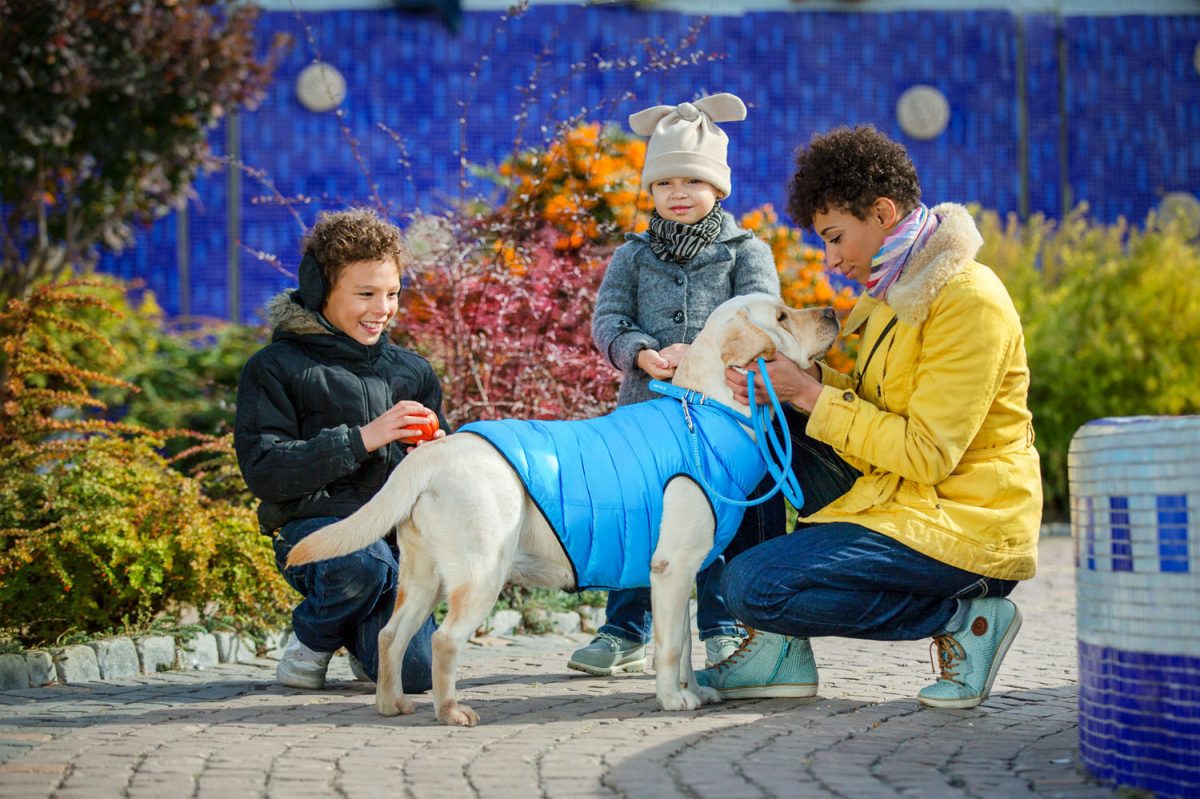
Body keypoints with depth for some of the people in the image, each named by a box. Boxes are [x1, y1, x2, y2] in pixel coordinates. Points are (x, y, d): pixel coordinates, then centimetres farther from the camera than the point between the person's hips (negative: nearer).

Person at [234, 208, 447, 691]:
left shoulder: (413, 371, 15)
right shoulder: (275, 368, 0)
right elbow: (263, 470, -12)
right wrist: (360, 439, -19)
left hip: (400, 531, 4)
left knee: (416, 673, -19)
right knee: (364, 560, -39)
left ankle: (365, 634, 19)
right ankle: (312, 639, -4)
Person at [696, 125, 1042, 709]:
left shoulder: (967, 301, -19)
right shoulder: (899, 288, 11)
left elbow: (926, 454, -22)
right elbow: (879, 404, 16)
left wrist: (808, 394, -19)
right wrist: (794, 375, -2)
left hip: (961, 525, -10)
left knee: (751, 587, -17)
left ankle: (963, 616, -6)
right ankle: (778, 652, 2)